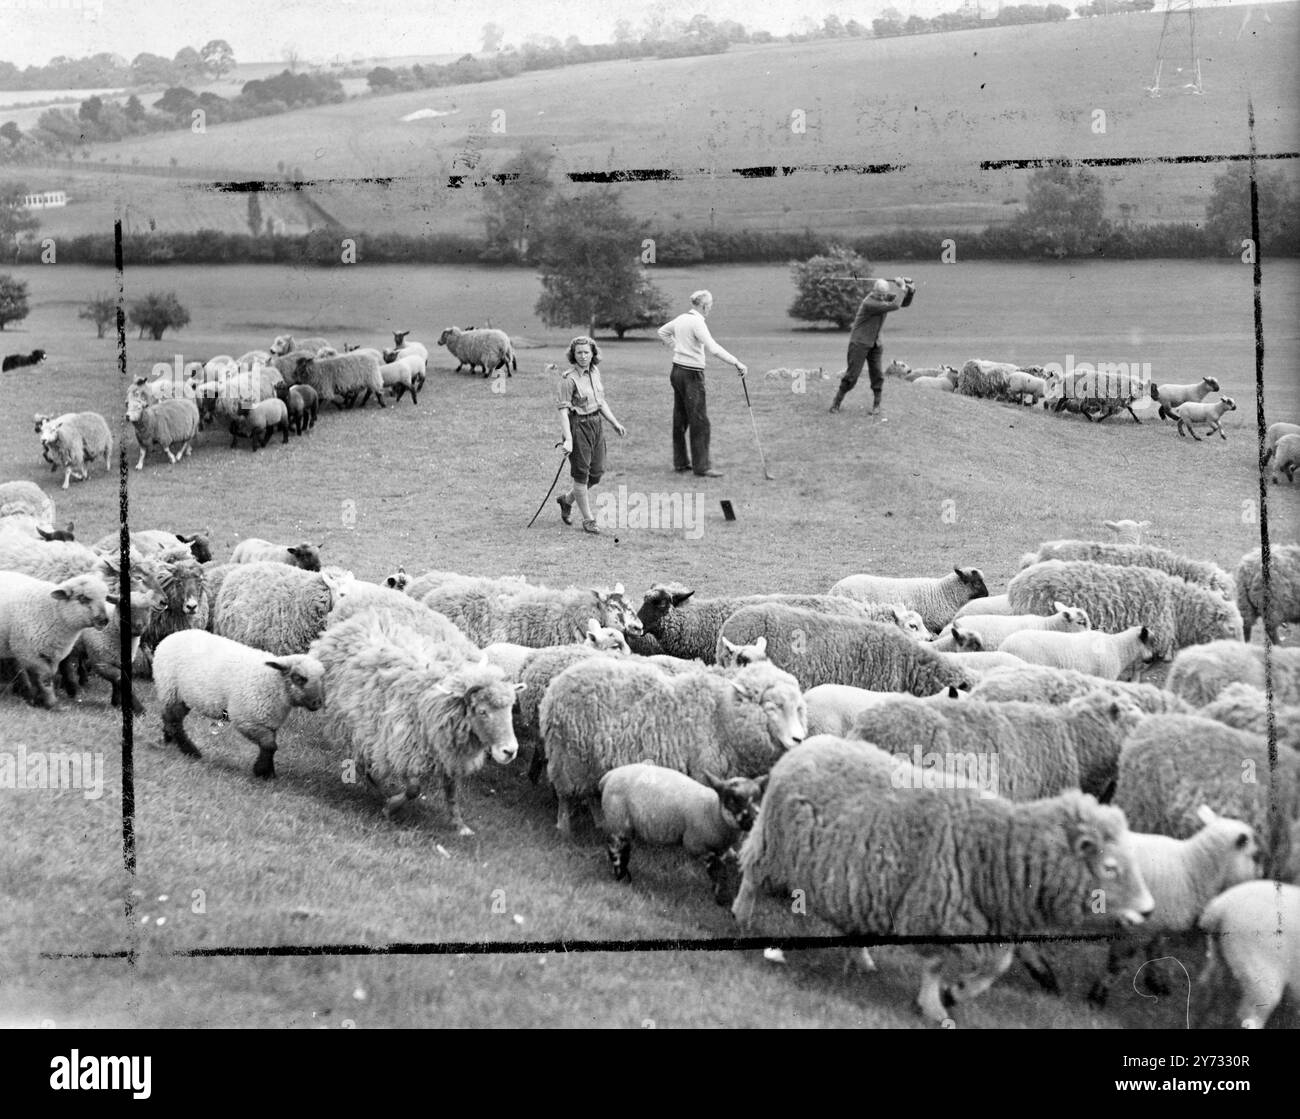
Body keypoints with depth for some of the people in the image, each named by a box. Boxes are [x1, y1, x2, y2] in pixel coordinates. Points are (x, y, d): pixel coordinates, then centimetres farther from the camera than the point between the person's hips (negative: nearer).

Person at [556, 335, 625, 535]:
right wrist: (568, 439, -26)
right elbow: (563, 410, -19)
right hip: (578, 425, -7)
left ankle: (567, 499, 36)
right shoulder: (569, 378, -15)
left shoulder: (595, 371, 6)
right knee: (581, 473, 0)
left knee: (596, 473, 12)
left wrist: (615, 423, 16)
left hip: (596, 424, 8)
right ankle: (588, 520, 9)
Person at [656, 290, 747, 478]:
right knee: (700, 422, -6)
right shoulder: (697, 322, -18)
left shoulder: (682, 318, 9)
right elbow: (713, 348, -27)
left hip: (677, 371, 9)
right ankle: (702, 466, -7)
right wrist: (737, 363, -27)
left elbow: (662, 332, 26)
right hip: (692, 375, -9)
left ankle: (681, 462, 22)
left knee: (680, 420, 14)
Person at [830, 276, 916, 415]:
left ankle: (876, 405, 9)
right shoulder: (869, 303, -26)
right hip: (859, 342, -7)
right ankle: (837, 402, 3)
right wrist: (902, 288, -18)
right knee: (852, 374, -8)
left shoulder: (886, 297, -1)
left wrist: (911, 290, -11)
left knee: (877, 375, -1)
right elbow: (894, 306, -29)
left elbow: (904, 303, 8)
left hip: (875, 344, 7)